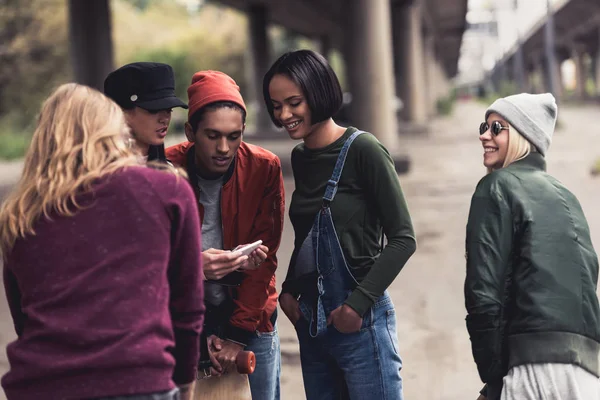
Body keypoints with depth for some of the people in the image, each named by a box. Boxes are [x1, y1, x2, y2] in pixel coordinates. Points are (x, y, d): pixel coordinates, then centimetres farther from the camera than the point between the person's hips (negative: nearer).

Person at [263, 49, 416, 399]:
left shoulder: (362, 150, -11)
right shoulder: (300, 157, 9)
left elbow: (403, 239, -12)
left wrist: (359, 303, -16)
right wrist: (289, 289, 5)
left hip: (359, 322, -6)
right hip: (310, 320, 7)